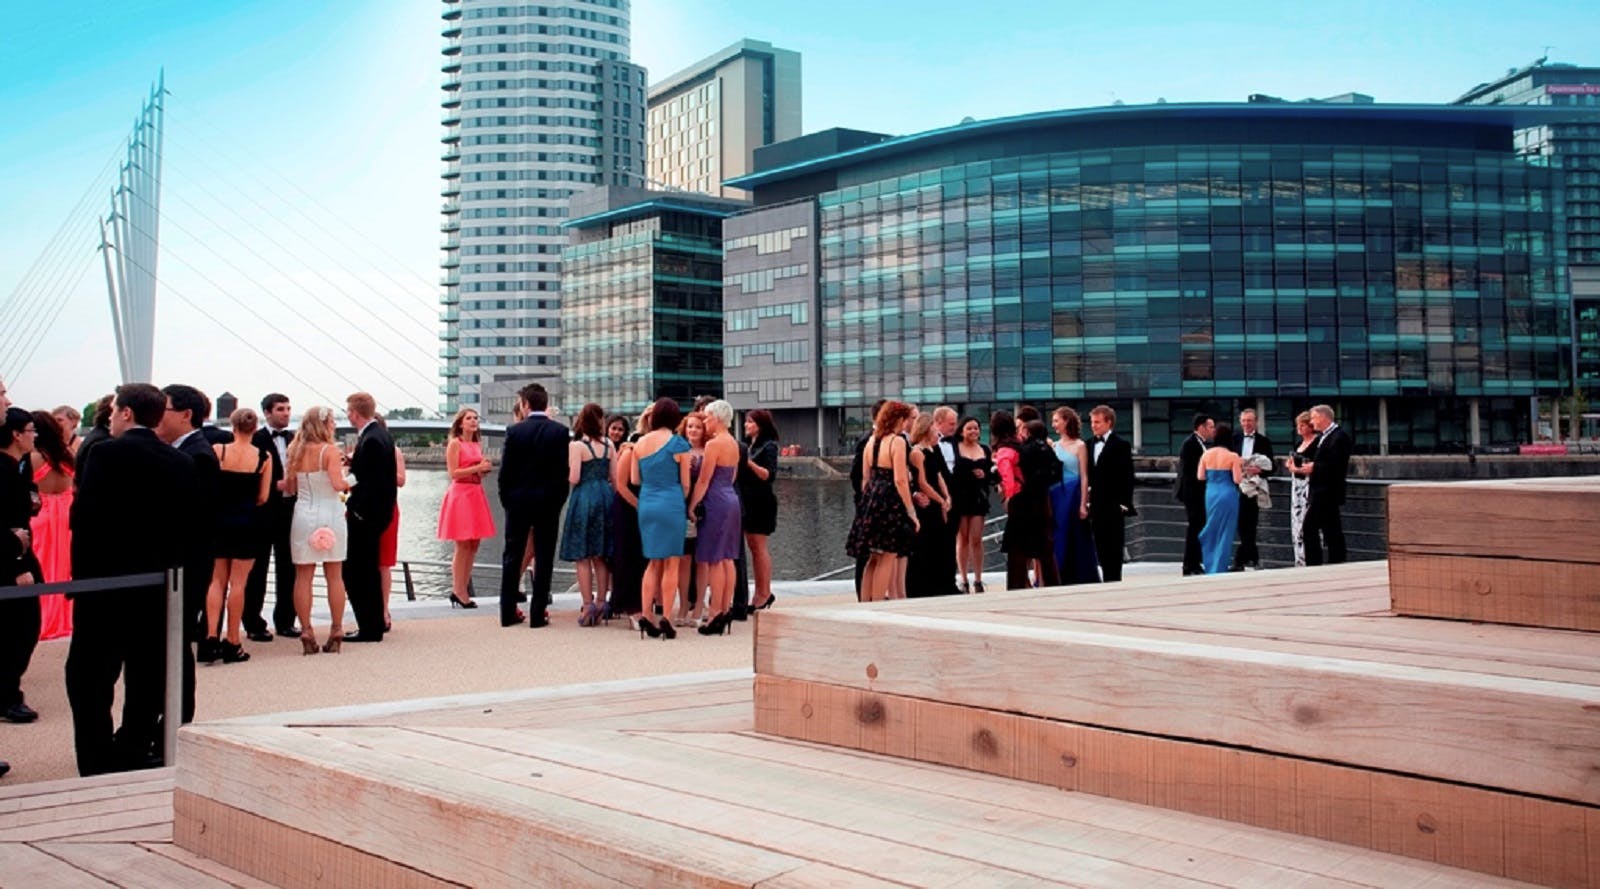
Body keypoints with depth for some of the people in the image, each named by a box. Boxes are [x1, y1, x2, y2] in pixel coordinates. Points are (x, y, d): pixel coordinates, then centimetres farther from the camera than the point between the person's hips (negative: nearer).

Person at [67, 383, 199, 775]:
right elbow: (194, 524, 5)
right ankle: (136, 754, 19)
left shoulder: (106, 453, -10)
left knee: (90, 676, 3)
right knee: (147, 674, 13)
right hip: (159, 585, 5)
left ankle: (97, 767, 0)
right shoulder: (182, 463, 5)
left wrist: (80, 573, -7)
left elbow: (85, 517, -15)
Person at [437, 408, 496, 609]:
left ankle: (462, 591, 13)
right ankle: (459, 593, -1)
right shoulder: (455, 444, -5)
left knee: (474, 546, 6)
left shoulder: (477, 444, 16)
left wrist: (485, 469, 4)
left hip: (476, 494, 7)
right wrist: (477, 468, -16)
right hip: (460, 494, -7)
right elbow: (453, 473, -12)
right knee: (463, 546, -6)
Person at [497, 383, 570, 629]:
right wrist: (559, 499, 4)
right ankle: (538, 614, 4)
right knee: (543, 558, 5)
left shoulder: (514, 431, -5)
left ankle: (508, 612, 13)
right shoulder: (560, 431, -5)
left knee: (512, 557, 10)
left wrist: (506, 500, 6)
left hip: (518, 501, 0)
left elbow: (505, 470, -5)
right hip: (548, 501, 0)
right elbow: (565, 470, -6)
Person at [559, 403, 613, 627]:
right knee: (600, 556, 13)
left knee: (583, 557, 2)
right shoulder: (608, 445, 4)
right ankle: (600, 602, 13)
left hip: (584, 498, -5)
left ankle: (588, 606, -1)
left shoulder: (577, 446, -9)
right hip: (605, 497, 5)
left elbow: (573, 478, -13)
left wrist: (565, 472, 8)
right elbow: (613, 476, 6)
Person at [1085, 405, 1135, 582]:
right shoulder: (1091, 444, 13)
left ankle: (1114, 579, 2)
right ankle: (1107, 579, 13)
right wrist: (1089, 500, 7)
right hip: (1097, 506, 6)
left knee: (1114, 548, -2)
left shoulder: (1121, 445, -4)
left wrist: (1124, 503, -13)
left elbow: (1127, 477, -8)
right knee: (1101, 548, 7)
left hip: (1113, 506, -6)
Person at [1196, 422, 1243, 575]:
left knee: (1211, 530, 17)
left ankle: (1209, 565, 23)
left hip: (1211, 494, 4)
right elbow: (1237, 479, -11)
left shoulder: (1206, 454, -1)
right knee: (1225, 532, 6)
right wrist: (1243, 472, 9)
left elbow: (1200, 476, 4)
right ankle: (1219, 568, 8)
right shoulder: (1233, 456, -11)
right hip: (1228, 495, -4)